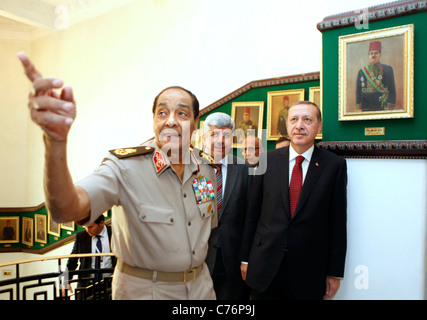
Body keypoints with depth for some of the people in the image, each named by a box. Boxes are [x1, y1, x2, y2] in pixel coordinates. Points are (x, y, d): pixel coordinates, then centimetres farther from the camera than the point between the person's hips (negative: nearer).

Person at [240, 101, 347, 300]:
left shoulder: (335, 165, -3)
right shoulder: (268, 160, 0)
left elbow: (338, 222, -1)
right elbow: (252, 212, 3)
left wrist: (335, 273, 1)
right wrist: (245, 258, 4)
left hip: (309, 272, -1)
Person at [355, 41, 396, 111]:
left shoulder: (387, 69, 5)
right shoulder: (362, 71, 8)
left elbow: (392, 89, 0)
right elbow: (358, 91, 7)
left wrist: (389, 108, -9)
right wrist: (359, 108, 0)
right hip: (366, 108, 1)